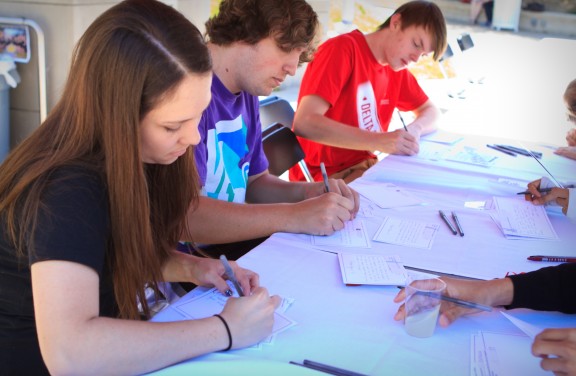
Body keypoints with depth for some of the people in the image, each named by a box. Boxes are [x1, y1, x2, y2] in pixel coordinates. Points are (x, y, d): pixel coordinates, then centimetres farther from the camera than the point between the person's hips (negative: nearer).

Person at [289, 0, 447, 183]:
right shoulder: (342, 48, -16)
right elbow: (304, 123, -26)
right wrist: (380, 141, -31)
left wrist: (413, 129, -8)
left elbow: (431, 112, 16)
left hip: (366, 168, 8)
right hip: (326, 176, -8)